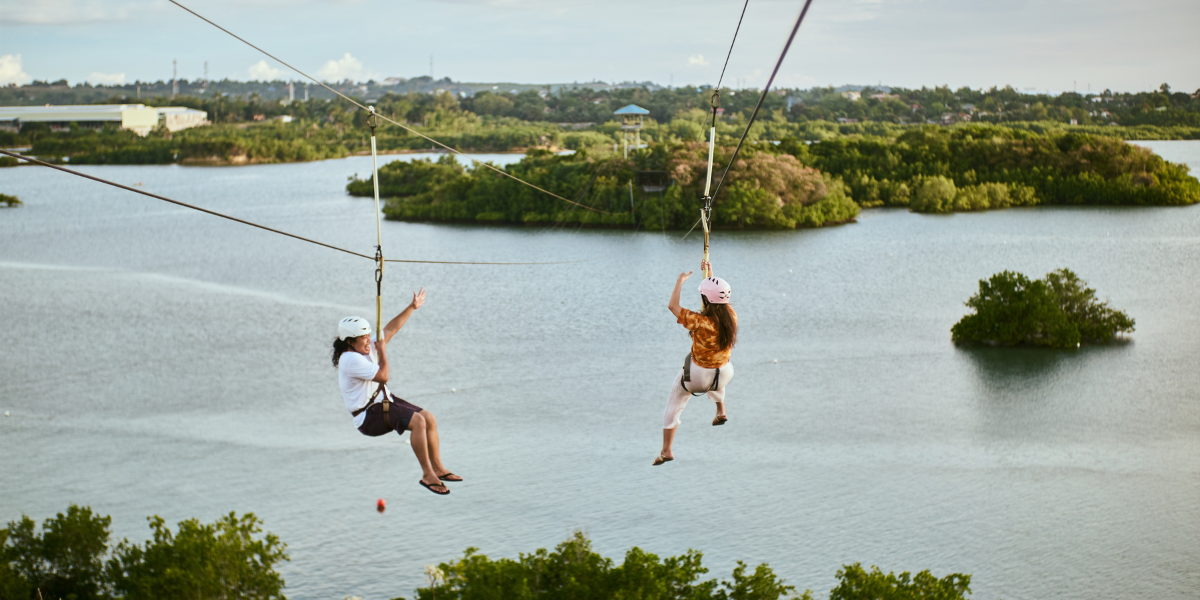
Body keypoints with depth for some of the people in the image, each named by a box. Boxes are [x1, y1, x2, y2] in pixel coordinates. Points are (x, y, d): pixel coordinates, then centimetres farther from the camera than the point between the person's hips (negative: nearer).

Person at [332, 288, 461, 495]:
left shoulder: (366, 347, 8)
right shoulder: (350, 359, -20)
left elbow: (390, 329, 16)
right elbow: (382, 376, -23)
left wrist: (412, 307, 16)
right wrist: (382, 352, -9)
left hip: (385, 402, 10)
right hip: (369, 416, -10)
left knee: (429, 418, 2)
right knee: (417, 421, -26)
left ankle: (437, 468, 7)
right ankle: (427, 475, -22)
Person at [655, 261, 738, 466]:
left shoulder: (700, 322, -30)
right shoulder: (731, 317, -15)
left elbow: (673, 305, -23)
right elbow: (721, 298, 8)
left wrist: (680, 281, -12)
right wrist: (710, 276, 13)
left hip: (696, 376, -4)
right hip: (723, 376, 5)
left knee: (673, 405, 17)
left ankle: (666, 451, 20)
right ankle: (721, 410, 43)